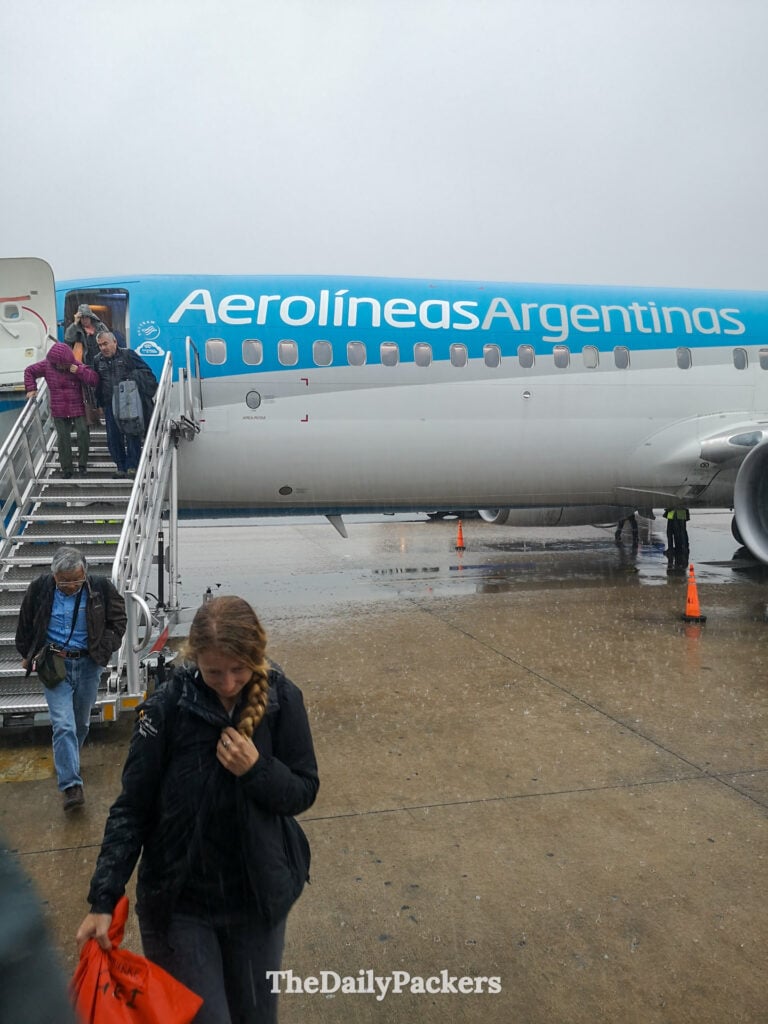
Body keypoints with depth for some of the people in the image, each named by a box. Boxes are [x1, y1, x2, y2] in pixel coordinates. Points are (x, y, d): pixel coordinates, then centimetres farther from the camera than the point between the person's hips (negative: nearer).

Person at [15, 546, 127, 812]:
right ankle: (71, 785, -8)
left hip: (88, 663, 1)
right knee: (63, 725, -11)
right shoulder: (39, 588, -10)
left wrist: (103, 650, -4)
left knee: (81, 722, 16)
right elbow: (25, 624, 8)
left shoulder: (100, 588, -12)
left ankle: (67, 763, 42)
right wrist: (27, 655, 15)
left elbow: (117, 621, 4)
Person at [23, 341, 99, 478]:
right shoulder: (46, 365, -2)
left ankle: (82, 465, 10)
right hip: (59, 412, 2)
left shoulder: (77, 366, -7)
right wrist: (31, 389, 7)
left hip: (78, 409, -1)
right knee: (63, 439, 4)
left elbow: (94, 380, -17)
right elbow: (29, 371, 14)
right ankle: (67, 469, 15)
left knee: (83, 434, -8)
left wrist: (79, 371, -25)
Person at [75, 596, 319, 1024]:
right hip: (180, 900, -2)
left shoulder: (283, 700, -14)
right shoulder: (167, 709, -19)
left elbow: (304, 791, -7)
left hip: (259, 895, 2)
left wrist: (257, 770, -25)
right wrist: (104, 899, -15)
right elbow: (132, 808, -11)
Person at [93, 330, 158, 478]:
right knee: (113, 437, 4)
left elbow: (146, 371, 2)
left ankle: (133, 466, 3)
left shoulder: (128, 354, 0)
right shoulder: (98, 360, 13)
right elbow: (96, 383, 22)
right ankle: (121, 467, 13)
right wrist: (100, 403, 17)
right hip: (110, 405, 4)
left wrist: (133, 376, -14)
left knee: (132, 435, -4)